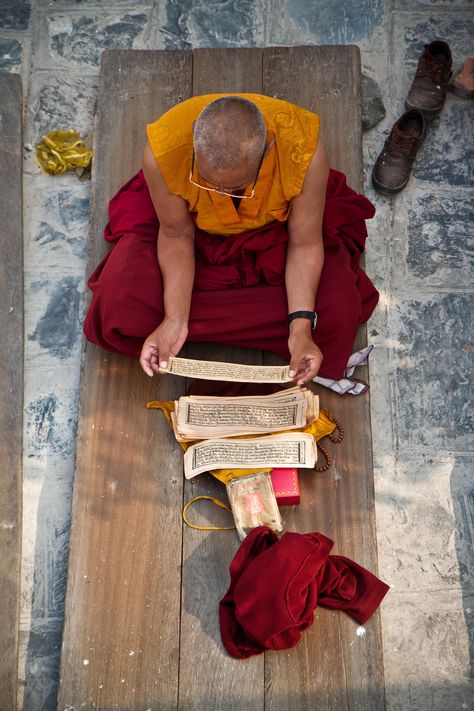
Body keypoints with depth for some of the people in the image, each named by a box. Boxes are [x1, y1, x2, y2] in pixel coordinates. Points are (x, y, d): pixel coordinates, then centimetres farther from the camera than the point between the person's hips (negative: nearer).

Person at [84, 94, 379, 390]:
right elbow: (176, 235, -20)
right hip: (198, 227, 0)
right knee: (119, 303, -21)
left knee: (337, 310, -22)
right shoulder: (162, 152, -35)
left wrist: (301, 327, -32)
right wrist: (174, 319, -29)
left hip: (275, 230, 1)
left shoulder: (305, 152, -36)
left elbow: (305, 243, -23)